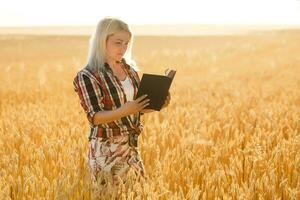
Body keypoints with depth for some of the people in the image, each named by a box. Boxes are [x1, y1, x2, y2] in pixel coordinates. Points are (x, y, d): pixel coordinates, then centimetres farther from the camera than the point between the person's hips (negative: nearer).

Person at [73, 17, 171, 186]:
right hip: (106, 148, -6)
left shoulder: (130, 70, 6)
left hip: (132, 144, 6)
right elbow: (95, 117, -18)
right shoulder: (88, 76, -13)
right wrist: (124, 111, -33)